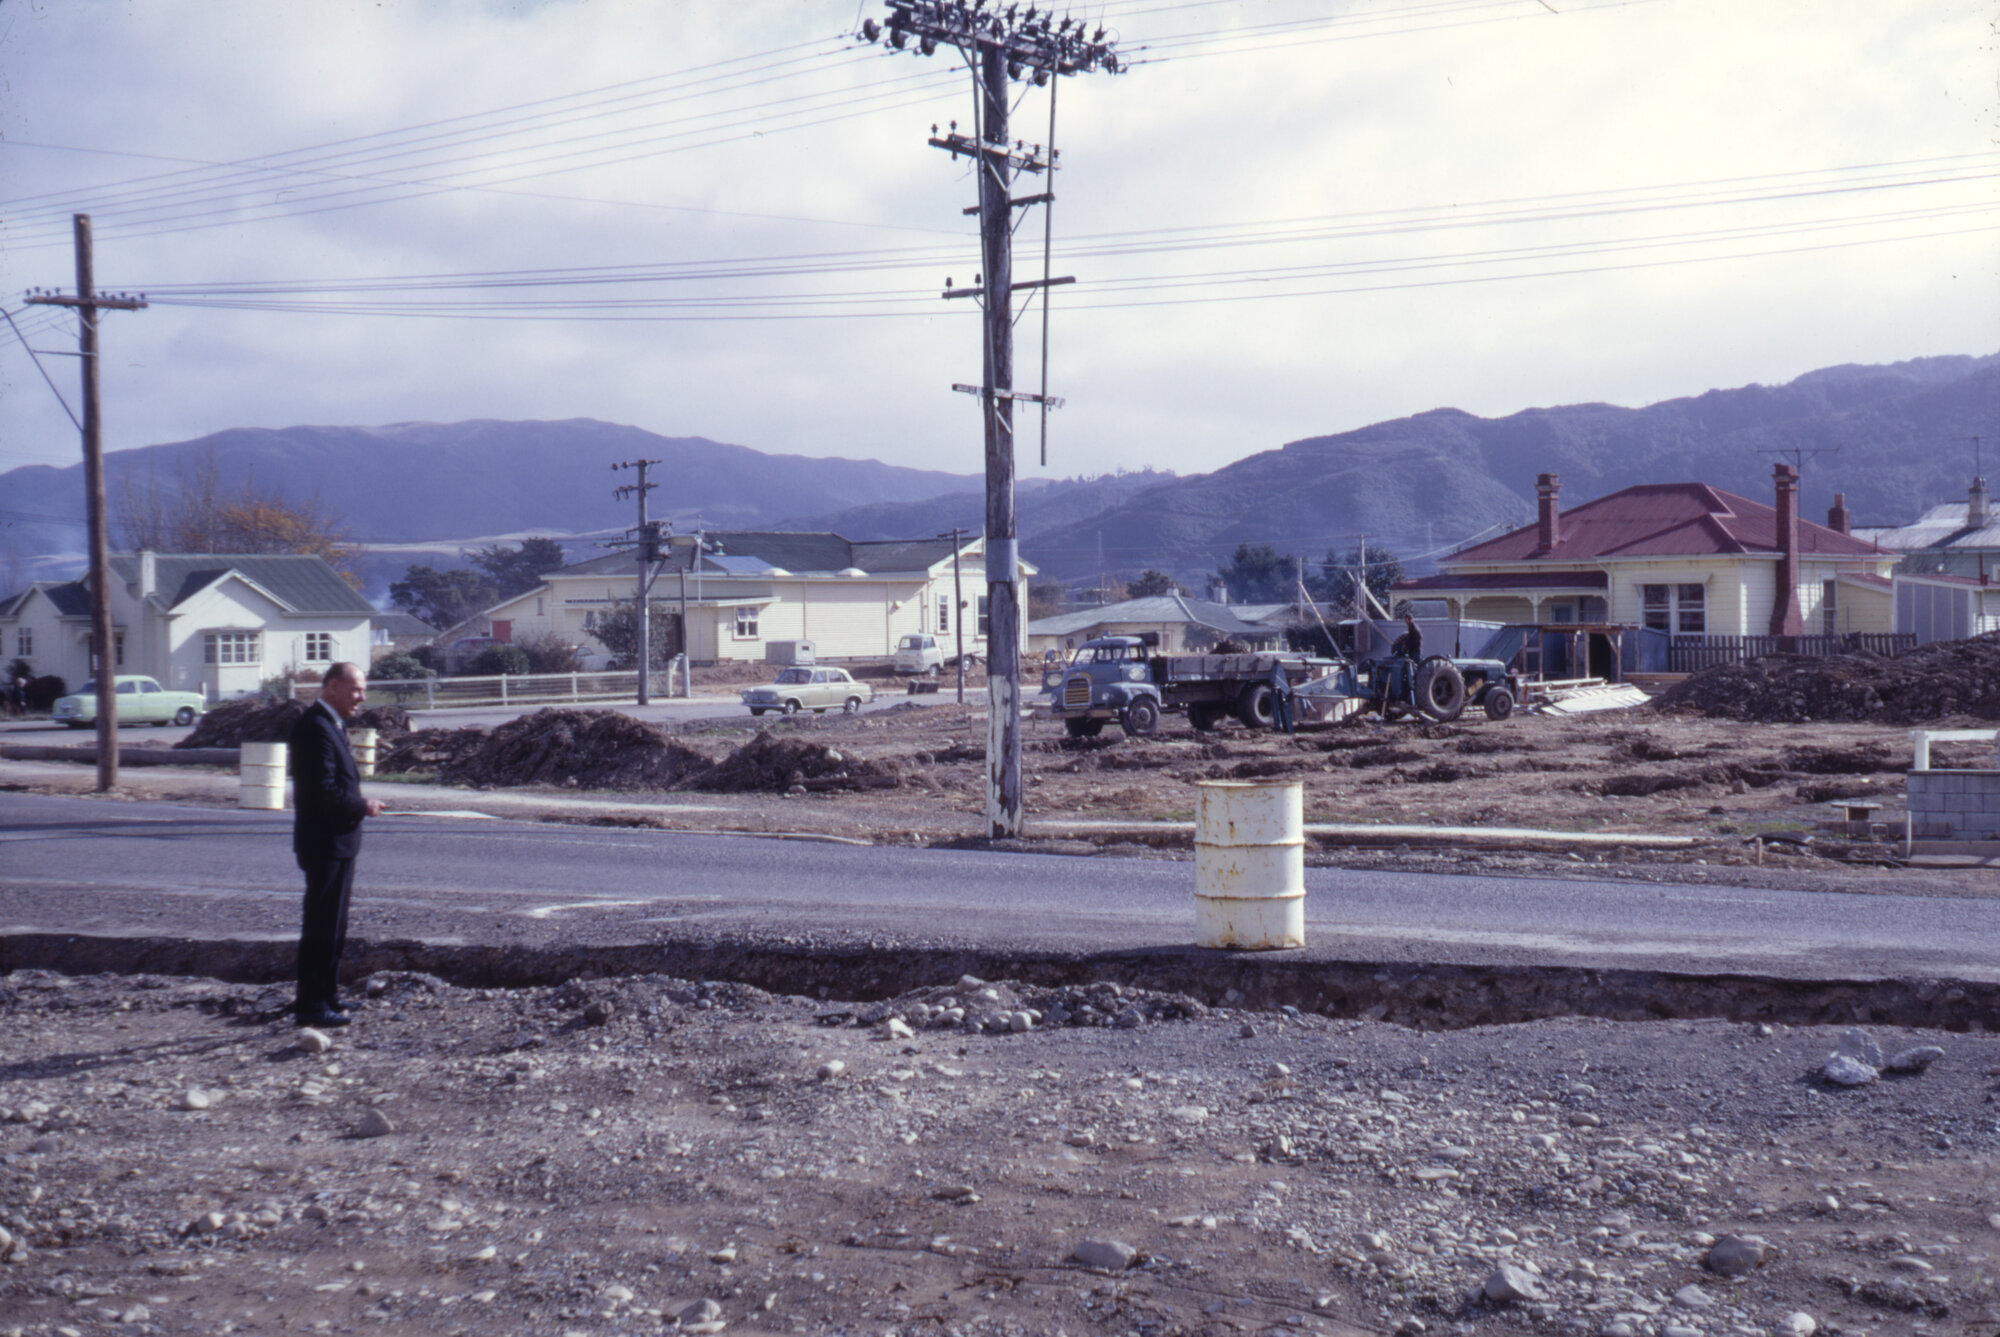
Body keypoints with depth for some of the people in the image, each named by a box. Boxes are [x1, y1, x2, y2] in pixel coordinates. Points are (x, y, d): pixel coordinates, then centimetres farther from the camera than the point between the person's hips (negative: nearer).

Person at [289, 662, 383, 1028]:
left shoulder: (331, 724, 15)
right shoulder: (315, 727, -19)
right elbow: (323, 791, -25)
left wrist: (359, 804, 7)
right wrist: (362, 806, -14)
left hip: (338, 843, 11)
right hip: (325, 843, -11)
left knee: (332, 925, 18)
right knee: (321, 926, -5)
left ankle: (326, 995, 28)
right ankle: (312, 1006, 1)